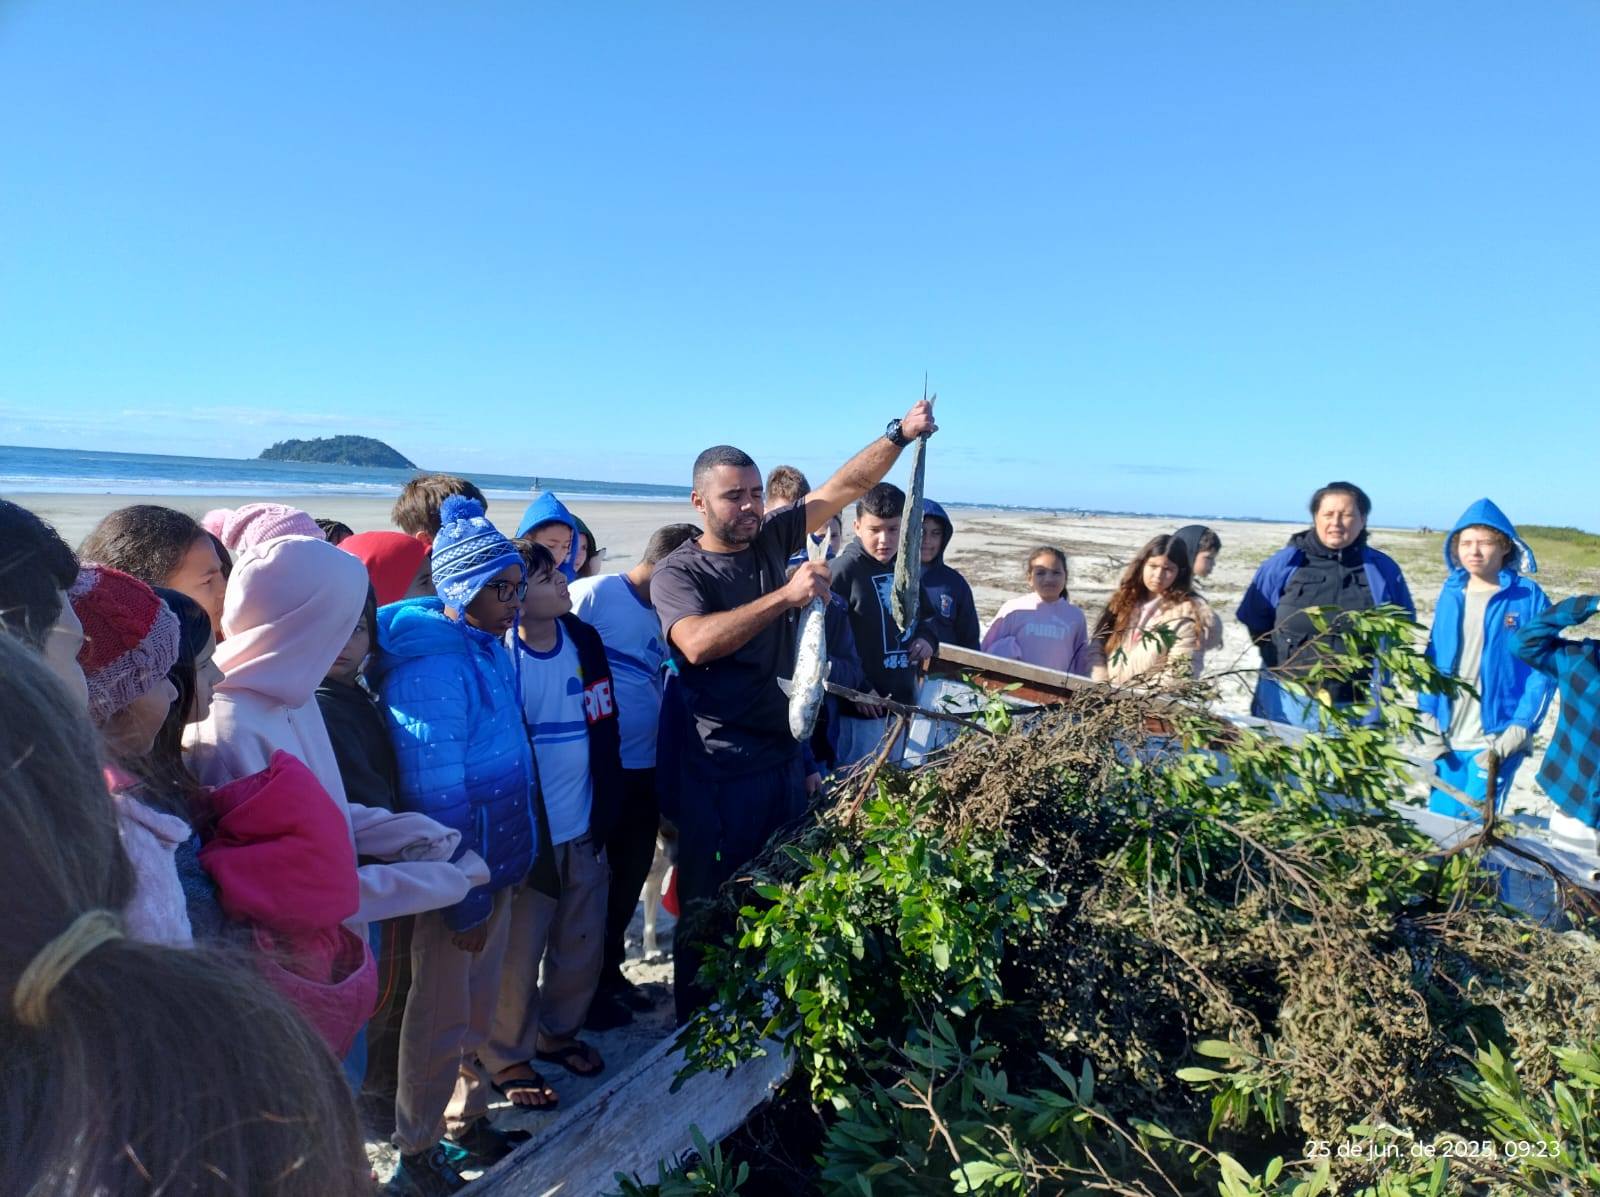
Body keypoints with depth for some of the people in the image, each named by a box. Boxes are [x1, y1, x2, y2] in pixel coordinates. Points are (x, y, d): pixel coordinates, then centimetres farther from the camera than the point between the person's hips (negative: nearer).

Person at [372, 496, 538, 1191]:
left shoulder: (489, 648, 3)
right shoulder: (430, 665, -22)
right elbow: (437, 795, -22)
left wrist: (506, 867, 10)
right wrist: (466, 899, -18)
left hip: (499, 865, 7)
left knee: (477, 1008, 22)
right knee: (440, 1017, 10)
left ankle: (466, 1118, 41)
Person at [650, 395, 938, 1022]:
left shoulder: (771, 540, 5)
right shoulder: (677, 572, -10)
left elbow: (845, 486, 4)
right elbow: (698, 642, -30)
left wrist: (901, 433, -6)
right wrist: (785, 595, -33)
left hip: (783, 753, 6)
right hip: (718, 769, -6)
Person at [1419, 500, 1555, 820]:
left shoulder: (1529, 597, -6)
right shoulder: (1451, 594, 6)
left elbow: (1543, 668, -7)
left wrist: (1519, 729, -13)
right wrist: (1428, 718, 2)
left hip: (1496, 740, -4)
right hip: (1448, 739, 4)